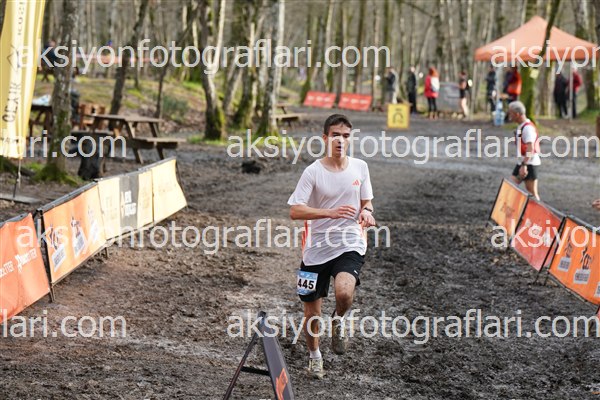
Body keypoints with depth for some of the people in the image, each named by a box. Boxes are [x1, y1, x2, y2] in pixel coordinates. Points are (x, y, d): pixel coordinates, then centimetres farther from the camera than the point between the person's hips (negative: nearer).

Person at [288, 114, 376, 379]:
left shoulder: (360, 167, 3)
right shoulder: (313, 172, -8)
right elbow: (295, 211, -15)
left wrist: (366, 213, -8)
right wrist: (331, 212, -28)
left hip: (350, 246, 1)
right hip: (316, 248, -1)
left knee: (344, 292, -29)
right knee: (312, 311, 8)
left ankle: (338, 320, 6)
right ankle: (314, 355, 36)